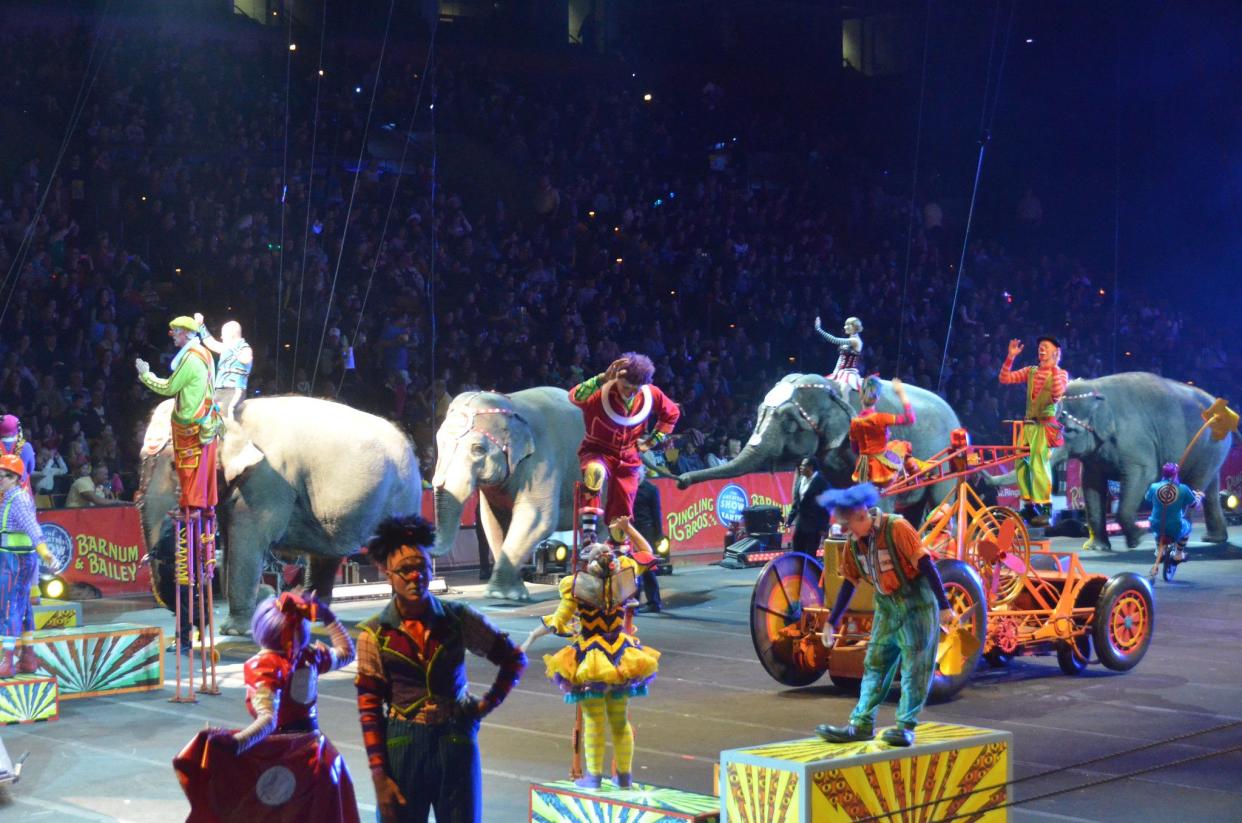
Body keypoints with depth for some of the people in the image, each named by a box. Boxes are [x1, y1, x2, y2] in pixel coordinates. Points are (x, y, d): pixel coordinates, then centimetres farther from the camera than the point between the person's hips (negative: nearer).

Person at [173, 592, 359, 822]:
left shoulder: (263, 665, -16)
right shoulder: (311, 655, -1)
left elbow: (268, 718, -30)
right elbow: (347, 652, 21)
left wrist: (237, 742, -44)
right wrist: (327, 617, 25)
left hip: (280, 751, -5)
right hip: (312, 748, 5)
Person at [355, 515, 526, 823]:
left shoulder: (459, 619, -1)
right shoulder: (374, 634, -3)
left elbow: (515, 659, 11)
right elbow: (369, 709, -2)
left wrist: (489, 704, 0)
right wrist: (379, 776, -7)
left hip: (457, 742, 1)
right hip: (402, 747, -1)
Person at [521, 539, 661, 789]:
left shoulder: (576, 586, -15)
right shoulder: (622, 579, -7)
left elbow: (558, 622, -11)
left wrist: (533, 636, 2)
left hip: (589, 659, -3)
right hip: (620, 656, 3)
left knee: (593, 721, 9)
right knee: (620, 720, 16)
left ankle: (594, 776, 13)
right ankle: (625, 776, 24)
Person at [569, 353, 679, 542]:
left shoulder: (652, 395, -11)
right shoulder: (601, 392, -24)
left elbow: (672, 413, 9)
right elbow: (575, 397, -44)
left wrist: (654, 440, 4)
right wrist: (603, 378, -52)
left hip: (628, 458, 4)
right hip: (597, 452, -4)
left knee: (622, 513, 7)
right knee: (595, 471, -39)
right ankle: (588, 528, -35)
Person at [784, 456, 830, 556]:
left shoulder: (821, 481, -12)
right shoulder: (800, 480, 8)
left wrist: (824, 527, -14)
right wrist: (790, 519, 10)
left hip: (814, 525, -7)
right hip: (800, 523, 7)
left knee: (810, 555, -1)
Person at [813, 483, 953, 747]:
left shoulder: (896, 528, -21)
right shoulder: (854, 543, 0)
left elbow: (926, 565, -20)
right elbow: (848, 584, 10)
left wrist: (944, 606, -20)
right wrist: (831, 622, 11)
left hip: (916, 603, -7)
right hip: (887, 606, 7)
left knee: (915, 666, -5)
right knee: (875, 663, 5)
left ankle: (906, 726, -2)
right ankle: (861, 724, 6)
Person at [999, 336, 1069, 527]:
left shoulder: (1061, 373, 1)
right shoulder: (1031, 371, 13)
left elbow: (1057, 396, -16)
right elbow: (1004, 379, 7)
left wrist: (1053, 370, -19)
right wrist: (1010, 357, -2)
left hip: (1045, 424, -5)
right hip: (1028, 424, 5)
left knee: (1039, 464, -13)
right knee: (1021, 463, 2)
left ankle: (1045, 508, -8)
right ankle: (1029, 505, 11)